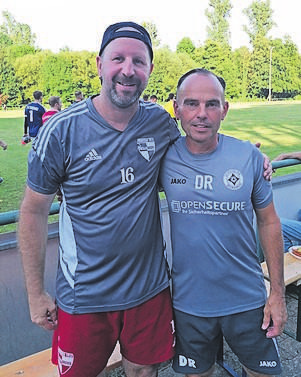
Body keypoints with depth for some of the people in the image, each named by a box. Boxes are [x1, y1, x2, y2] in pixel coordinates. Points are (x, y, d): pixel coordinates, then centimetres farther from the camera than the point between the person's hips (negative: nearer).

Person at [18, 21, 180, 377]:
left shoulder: (160, 122, -6)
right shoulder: (61, 130, -15)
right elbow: (33, 212, -8)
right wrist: (36, 294, -4)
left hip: (150, 288, 3)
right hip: (84, 295, -2)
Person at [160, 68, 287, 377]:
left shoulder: (249, 156, -10)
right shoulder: (164, 157, -11)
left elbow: (268, 222, -1)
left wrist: (278, 293, 0)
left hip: (247, 300, 1)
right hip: (189, 302, 0)